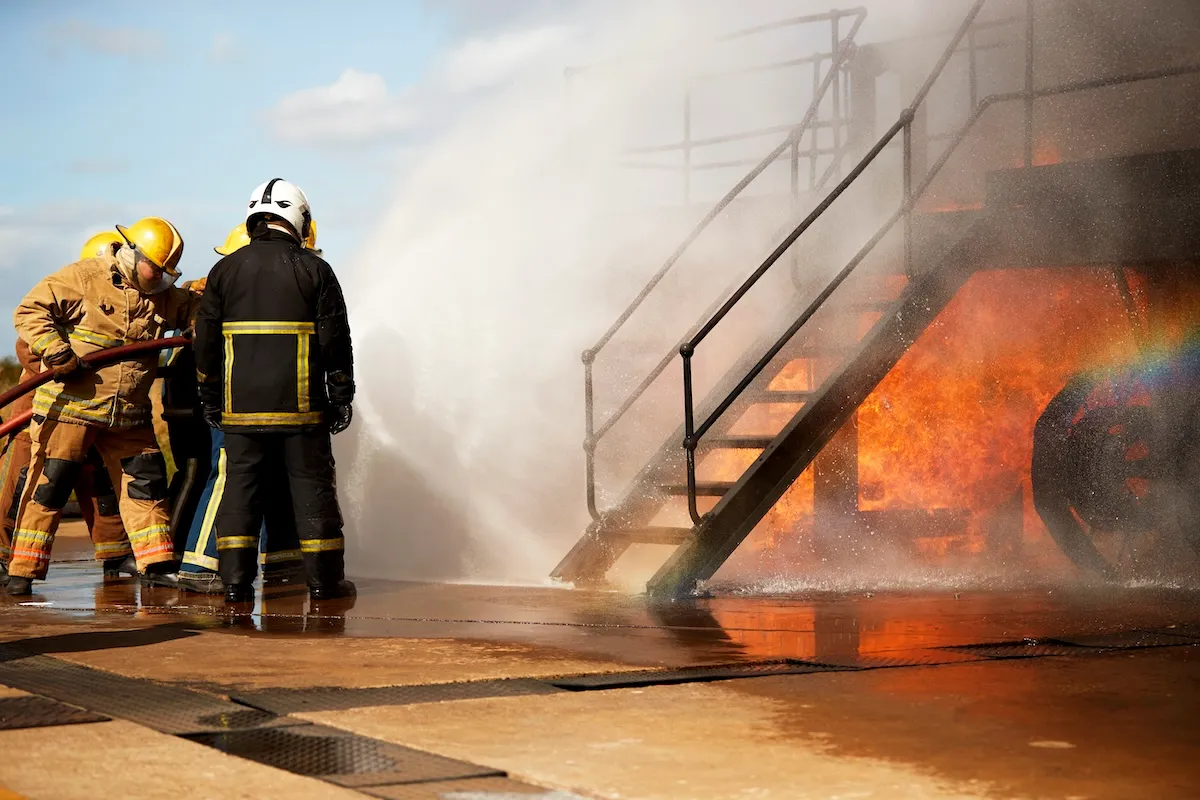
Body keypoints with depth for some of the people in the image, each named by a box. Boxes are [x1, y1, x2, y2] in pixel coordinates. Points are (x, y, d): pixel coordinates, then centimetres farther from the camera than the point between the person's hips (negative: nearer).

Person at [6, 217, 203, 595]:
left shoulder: (161, 297, 11)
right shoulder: (82, 277, -8)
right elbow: (30, 311, -11)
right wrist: (54, 350, -23)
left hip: (129, 416, 6)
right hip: (68, 406, -6)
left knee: (147, 481, 6)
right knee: (49, 486, -3)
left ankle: (157, 564, 15)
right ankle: (22, 572, 2)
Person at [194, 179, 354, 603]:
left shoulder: (226, 269, 6)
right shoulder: (314, 270, 0)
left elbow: (206, 339, 8)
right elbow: (336, 339, -1)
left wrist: (210, 395, 17)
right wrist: (341, 396, 7)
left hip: (241, 405, 2)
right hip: (300, 405, -2)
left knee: (240, 487, 6)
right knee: (312, 487, 5)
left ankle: (236, 580, 1)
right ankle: (324, 579, 7)